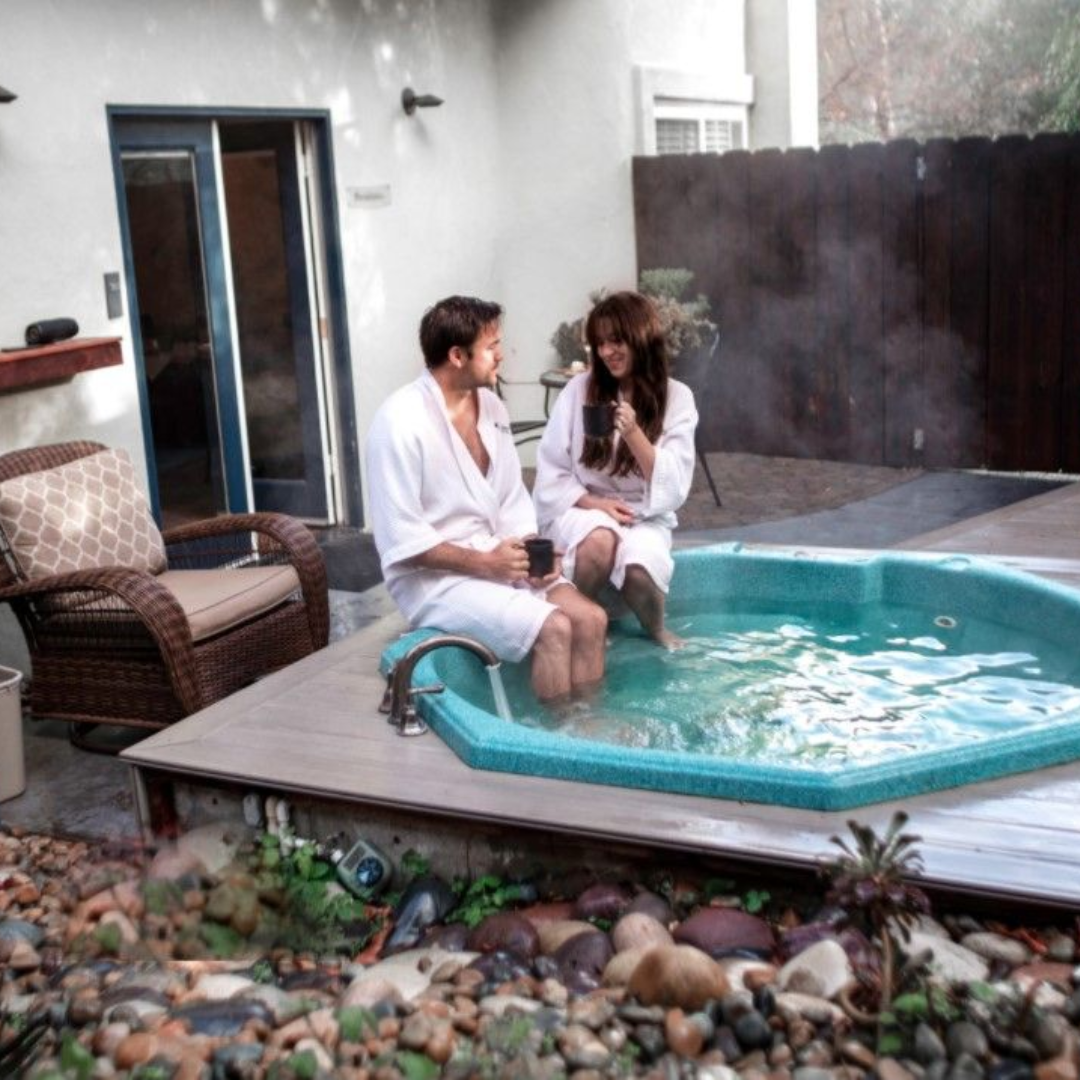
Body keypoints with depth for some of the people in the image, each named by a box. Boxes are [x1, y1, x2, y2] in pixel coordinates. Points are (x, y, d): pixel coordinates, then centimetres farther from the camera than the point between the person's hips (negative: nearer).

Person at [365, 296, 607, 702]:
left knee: (591, 619, -11)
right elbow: (401, 539, -20)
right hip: (432, 576, -7)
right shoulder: (400, 421, -19)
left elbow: (512, 499, 12)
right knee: (552, 629, -23)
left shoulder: (490, 405, 6)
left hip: (497, 558, 7)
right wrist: (484, 562, -19)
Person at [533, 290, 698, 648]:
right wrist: (595, 502, -17)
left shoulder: (676, 398, -3)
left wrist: (634, 433, -23)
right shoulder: (579, 389, -4)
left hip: (644, 518, 1)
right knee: (601, 539, -36)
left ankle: (656, 630, 2)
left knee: (640, 567, -32)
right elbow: (550, 474, -1)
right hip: (580, 509, 0)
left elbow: (673, 487, -10)